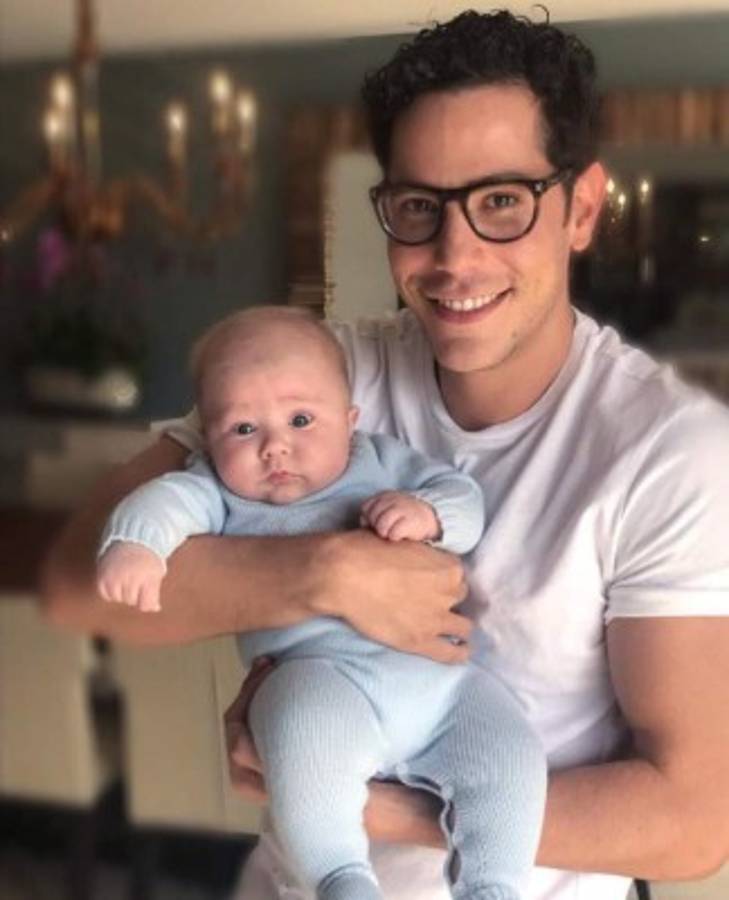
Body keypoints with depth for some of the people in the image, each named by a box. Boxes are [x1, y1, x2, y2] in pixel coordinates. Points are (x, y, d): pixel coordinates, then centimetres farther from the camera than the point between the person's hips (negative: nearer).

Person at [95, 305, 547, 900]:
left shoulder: (384, 461, 21)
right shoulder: (221, 493, 15)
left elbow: (465, 499, 15)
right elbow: (171, 499, -5)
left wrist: (428, 515, -9)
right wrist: (134, 542, -27)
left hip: (443, 672, 4)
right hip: (320, 671, -3)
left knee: (511, 757, -13)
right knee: (304, 750, -33)